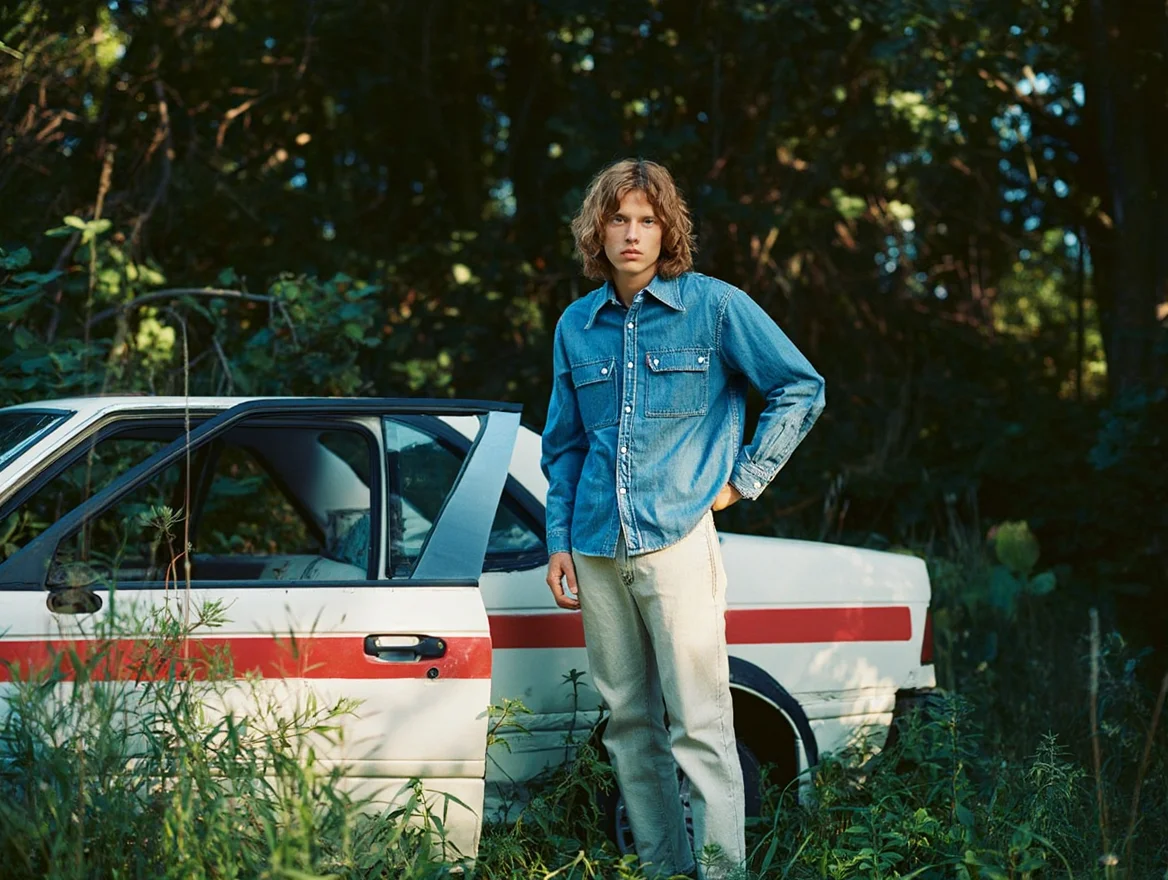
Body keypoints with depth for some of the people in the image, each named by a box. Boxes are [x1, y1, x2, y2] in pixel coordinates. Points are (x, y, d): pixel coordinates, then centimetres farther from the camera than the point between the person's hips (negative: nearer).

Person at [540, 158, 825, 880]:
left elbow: (802, 388, 3)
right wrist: (559, 539, 14)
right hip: (596, 550, 5)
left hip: (678, 541, -5)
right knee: (629, 724, 8)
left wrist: (743, 479, 0)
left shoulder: (714, 306, -1)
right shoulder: (577, 325, 12)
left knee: (699, 725, -9)